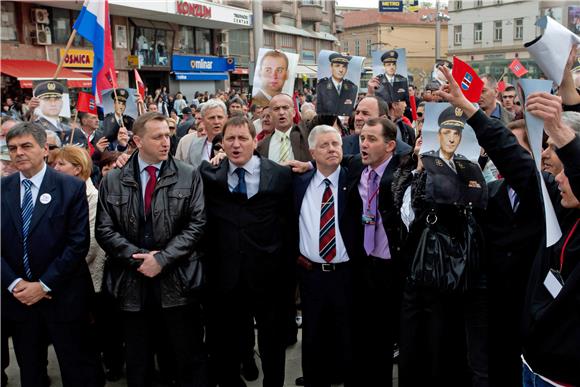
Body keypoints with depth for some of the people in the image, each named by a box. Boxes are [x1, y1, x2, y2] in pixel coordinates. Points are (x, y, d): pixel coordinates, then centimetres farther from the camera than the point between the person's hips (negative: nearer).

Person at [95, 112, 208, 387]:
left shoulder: (189, 176, 0)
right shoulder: (113, 181, 4)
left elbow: (196, 225, -6)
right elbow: (105, 230, 1)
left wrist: (162, 259, -14)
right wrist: (138, 258, -12)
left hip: (178, 282, -1)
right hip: (132, 283, 2)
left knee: (189, 358, 7)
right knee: (137, 363, 16)